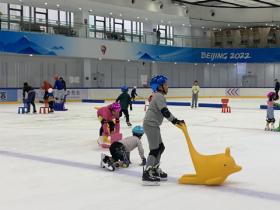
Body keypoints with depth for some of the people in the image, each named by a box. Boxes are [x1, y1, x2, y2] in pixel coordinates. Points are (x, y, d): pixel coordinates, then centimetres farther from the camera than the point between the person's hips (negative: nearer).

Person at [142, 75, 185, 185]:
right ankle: (146, 174, -13)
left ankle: (155, 170, 31)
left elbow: (164, 112, 24)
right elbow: (165, 111, -22)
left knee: (160, 147, 19)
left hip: (153, 124, 11)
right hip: (151, 124, -11)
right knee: (155, 150, -12)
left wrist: (175, 120, 19)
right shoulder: (159, 96, -13)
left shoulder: (159, 96, 20)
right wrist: (175, 120, -19)